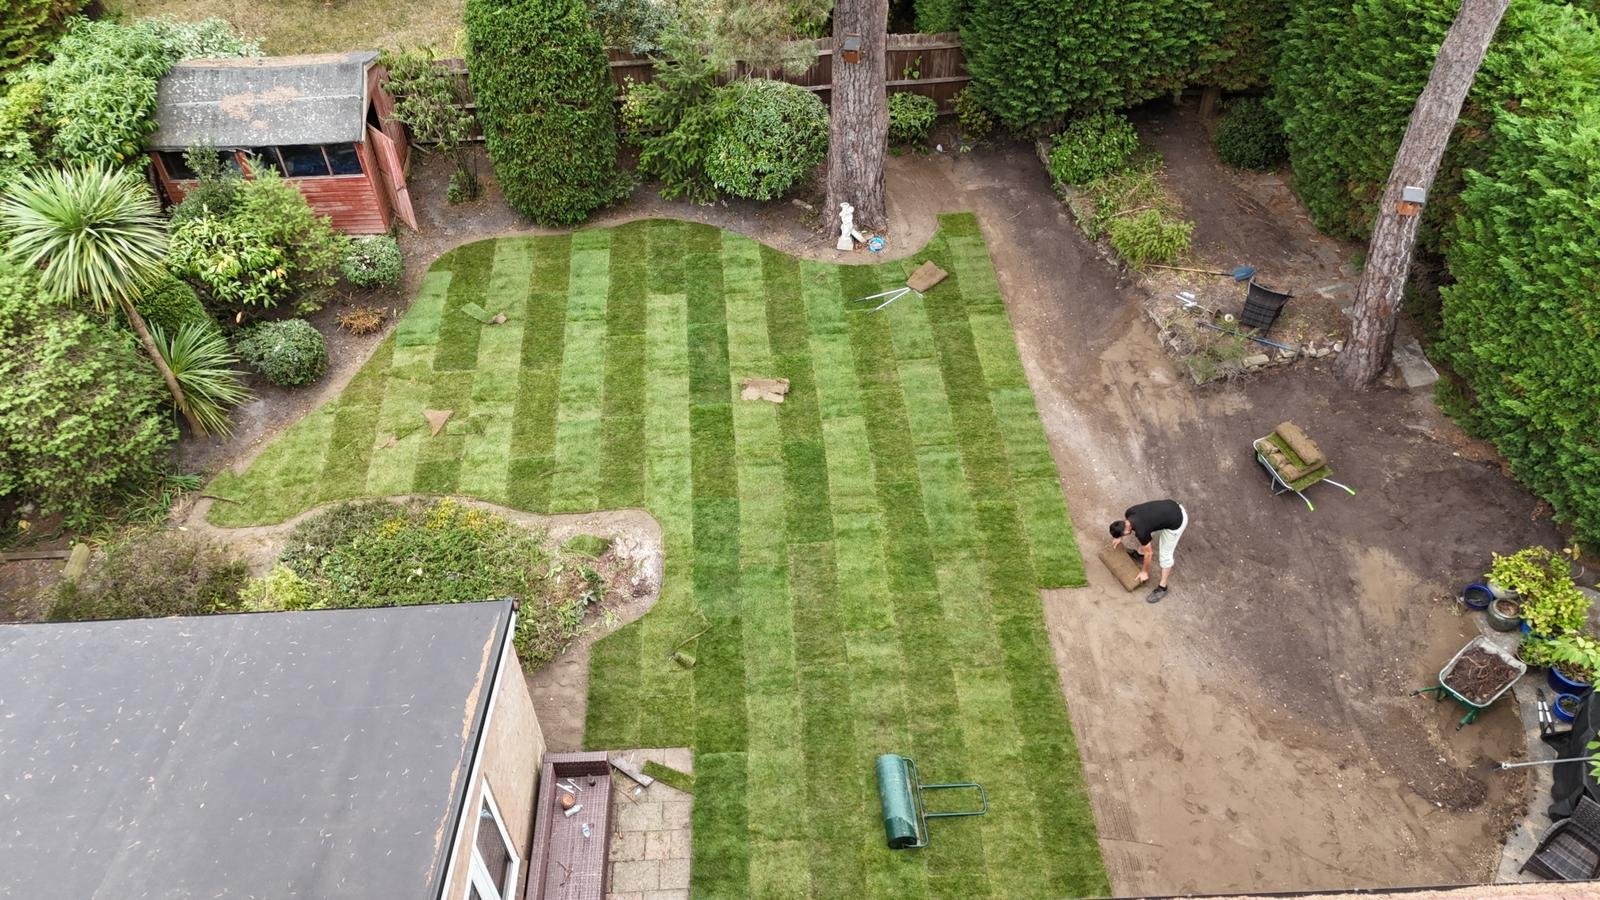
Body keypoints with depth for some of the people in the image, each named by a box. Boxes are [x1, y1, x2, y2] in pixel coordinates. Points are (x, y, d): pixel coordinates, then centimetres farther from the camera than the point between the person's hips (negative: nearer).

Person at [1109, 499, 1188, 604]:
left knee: (1165, 554, 5)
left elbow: (1149, 553, -8)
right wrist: (1120, 538, 34)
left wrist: (1144, 572, 8)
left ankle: (1162, 588, 20)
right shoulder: (1129, 512, -7)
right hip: (1173, 505, 8)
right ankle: (1140, 554, 54)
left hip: (1177, 521, -8)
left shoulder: (1140, 531, -24)